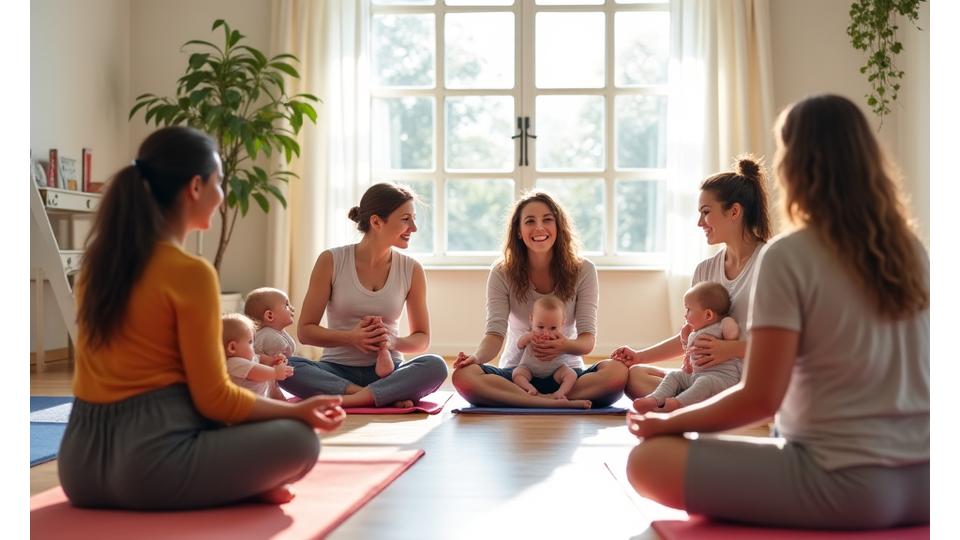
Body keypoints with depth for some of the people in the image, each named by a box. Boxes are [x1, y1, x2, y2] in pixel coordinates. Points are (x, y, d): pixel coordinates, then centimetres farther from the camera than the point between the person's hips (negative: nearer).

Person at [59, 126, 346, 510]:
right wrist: (298, 410, 2)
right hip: (150, 459, -7)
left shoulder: (97, 258, 8)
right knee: (300, 440, 6)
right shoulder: (191, 272, -14)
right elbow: (214, 399, -10)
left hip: (80, 463, 7)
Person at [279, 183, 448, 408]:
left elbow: (422, 338, 8)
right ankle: (387, 397, -29)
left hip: (386, 372, 1)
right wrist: (350, 337, -18)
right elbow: (305, 331, -1)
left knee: (436, 366, -30)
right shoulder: (331, 261, -4)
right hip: (337, 371, 0)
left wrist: (393, 342, -14)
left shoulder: (411, 270, 1)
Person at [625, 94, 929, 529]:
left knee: (648, 460, -6)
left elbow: (761, 396, -15)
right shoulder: (912, 251, 7)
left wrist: (669, 421, -1)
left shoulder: (788, 256, -13)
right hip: (924, 480, 8)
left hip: (847, 482, -8)